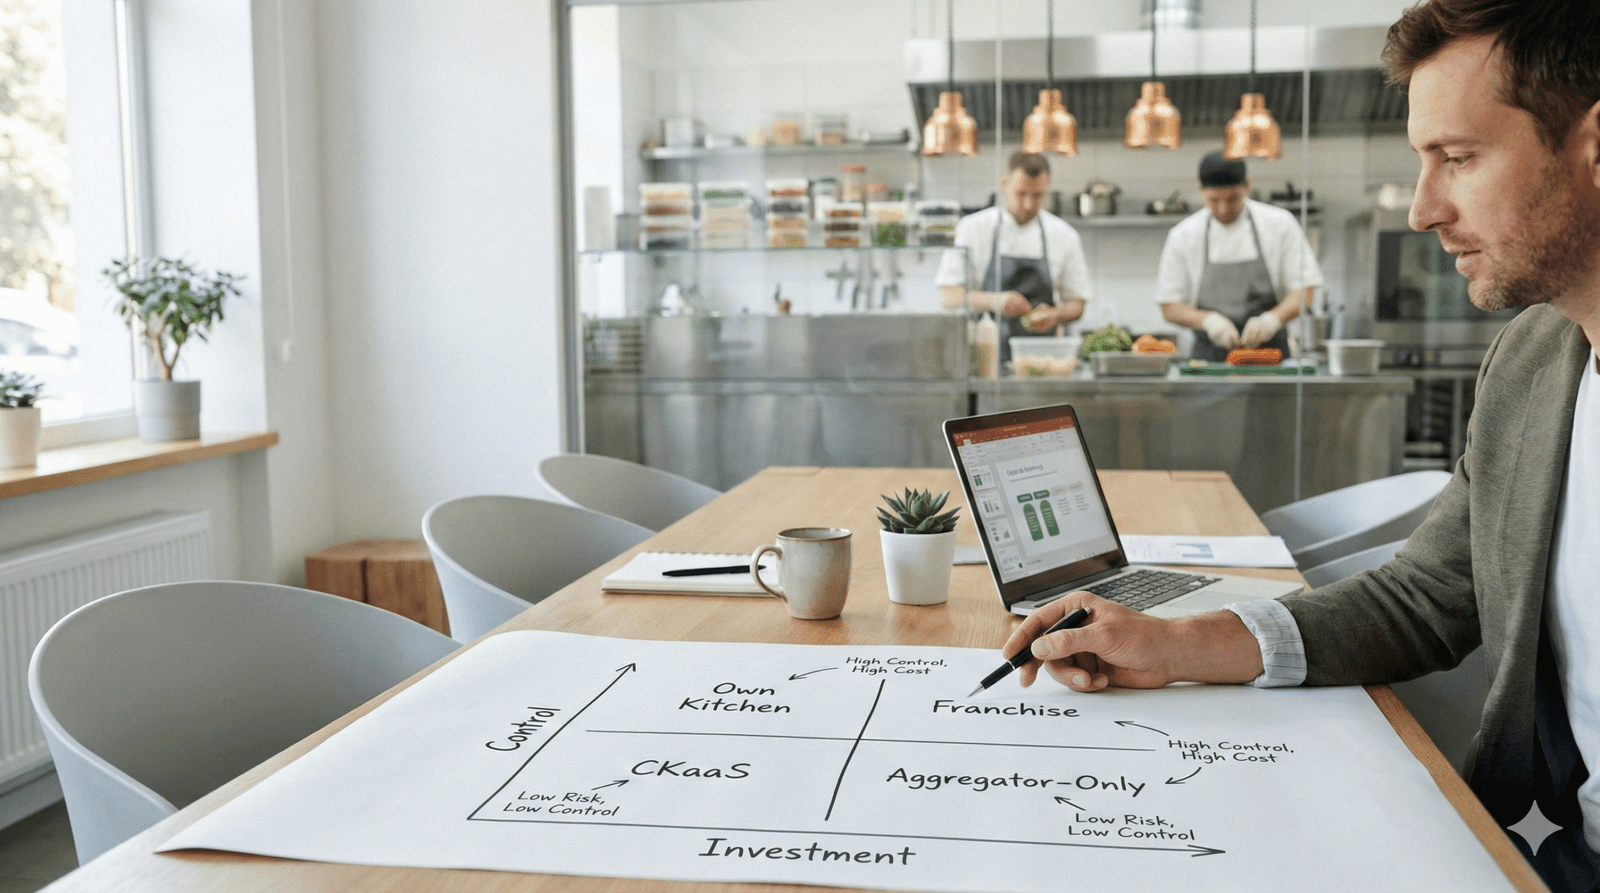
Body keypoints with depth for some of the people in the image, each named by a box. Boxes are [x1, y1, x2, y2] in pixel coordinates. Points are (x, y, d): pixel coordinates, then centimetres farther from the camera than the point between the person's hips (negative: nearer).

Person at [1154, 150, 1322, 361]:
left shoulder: (1280, 223, 3)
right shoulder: (1182, 235, 3)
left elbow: (1302, 292, 3)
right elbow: (1170, 308, 5)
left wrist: (1272, 319, -17)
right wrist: (1208, 320, -14)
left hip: (1270, 351, 0)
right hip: (1209, 356, 0)